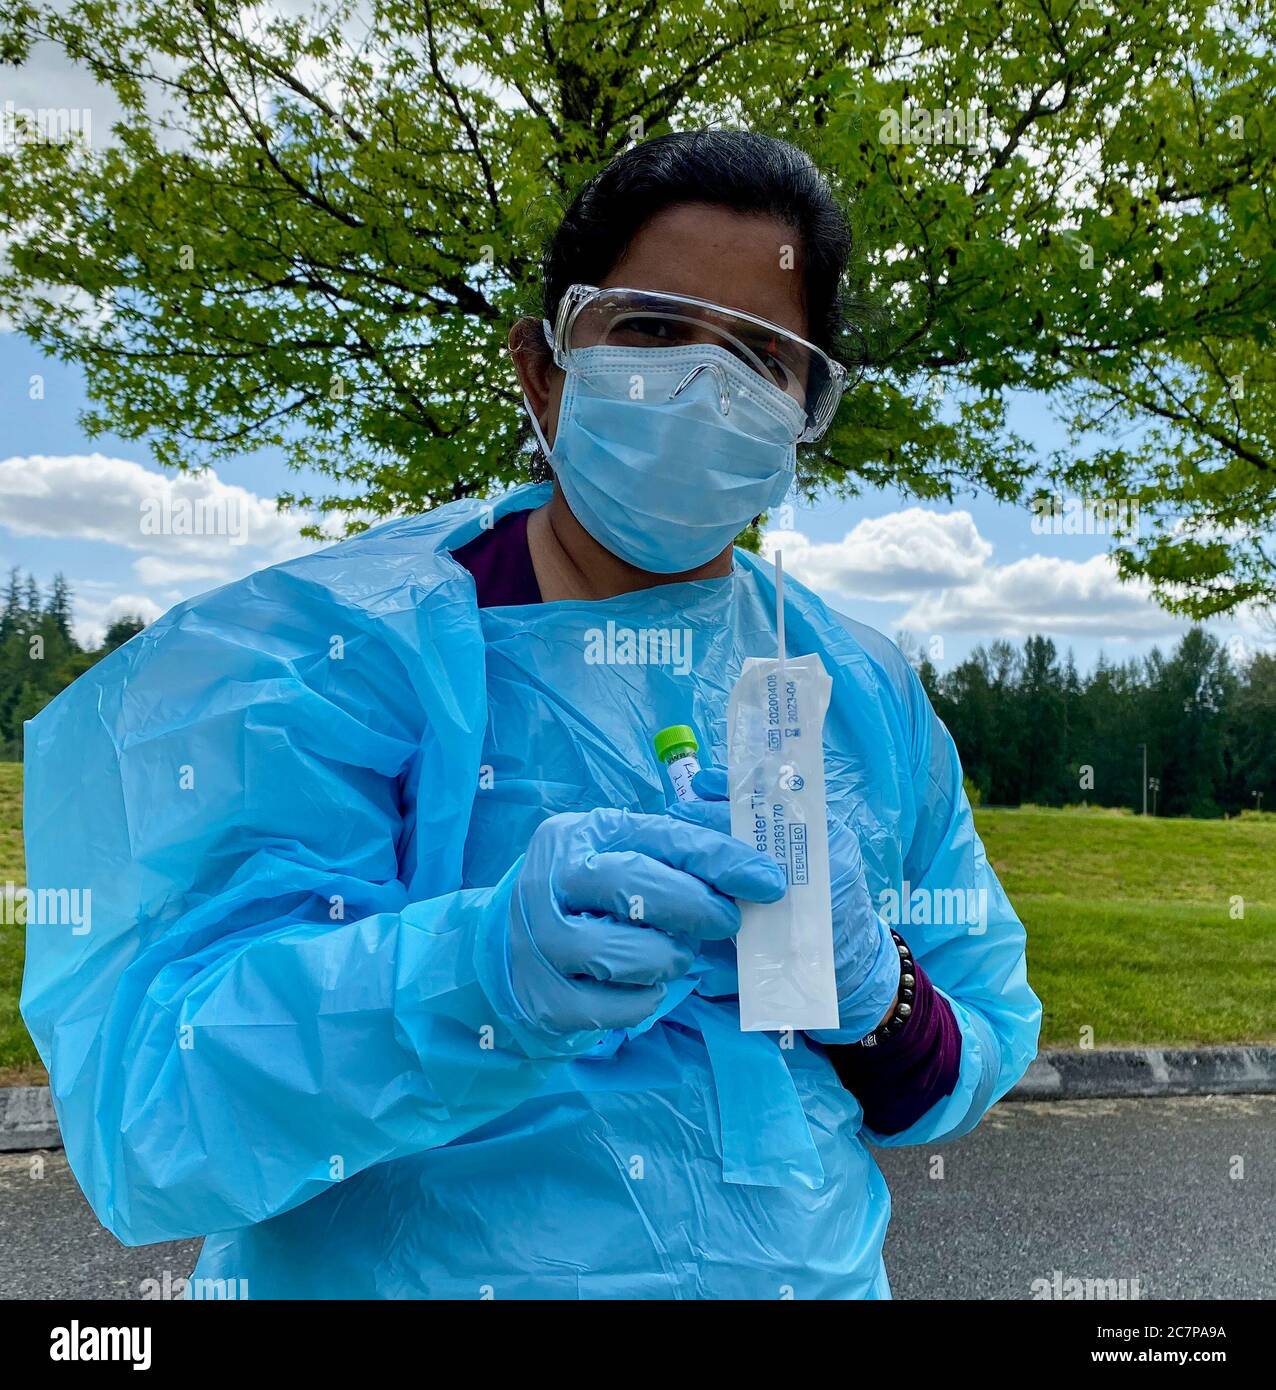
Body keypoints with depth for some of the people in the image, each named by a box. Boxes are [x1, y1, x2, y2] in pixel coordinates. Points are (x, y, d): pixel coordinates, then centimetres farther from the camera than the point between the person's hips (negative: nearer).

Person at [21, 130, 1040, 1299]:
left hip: (816, 1268, 4)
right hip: (415, 1270, -3)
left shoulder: (871, 698, -4)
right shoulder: (334, 647, -17)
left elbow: (982, 1060, 2)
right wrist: (484, 970, -40)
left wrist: (876, 1002, -19)